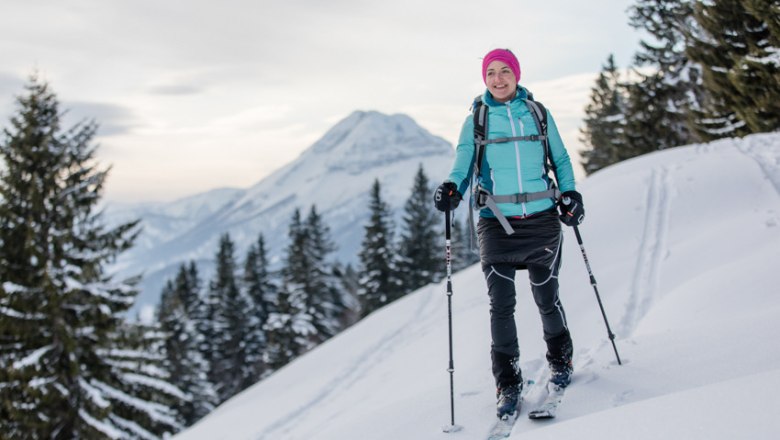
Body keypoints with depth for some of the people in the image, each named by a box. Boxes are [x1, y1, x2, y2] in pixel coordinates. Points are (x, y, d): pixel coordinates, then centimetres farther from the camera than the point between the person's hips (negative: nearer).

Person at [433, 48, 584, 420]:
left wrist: (570, 192, 1)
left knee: (547, 298, 6)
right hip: (496, 222, 0)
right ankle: (507, 384, 8)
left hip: (541, 218, 1)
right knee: (501, 305, -4)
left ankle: (560, 360, 33)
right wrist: (452, 188, -23)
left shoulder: (538, 114, 9)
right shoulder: (476, 120, 7)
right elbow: (464, 158, -2)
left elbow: (560, 158, 17)